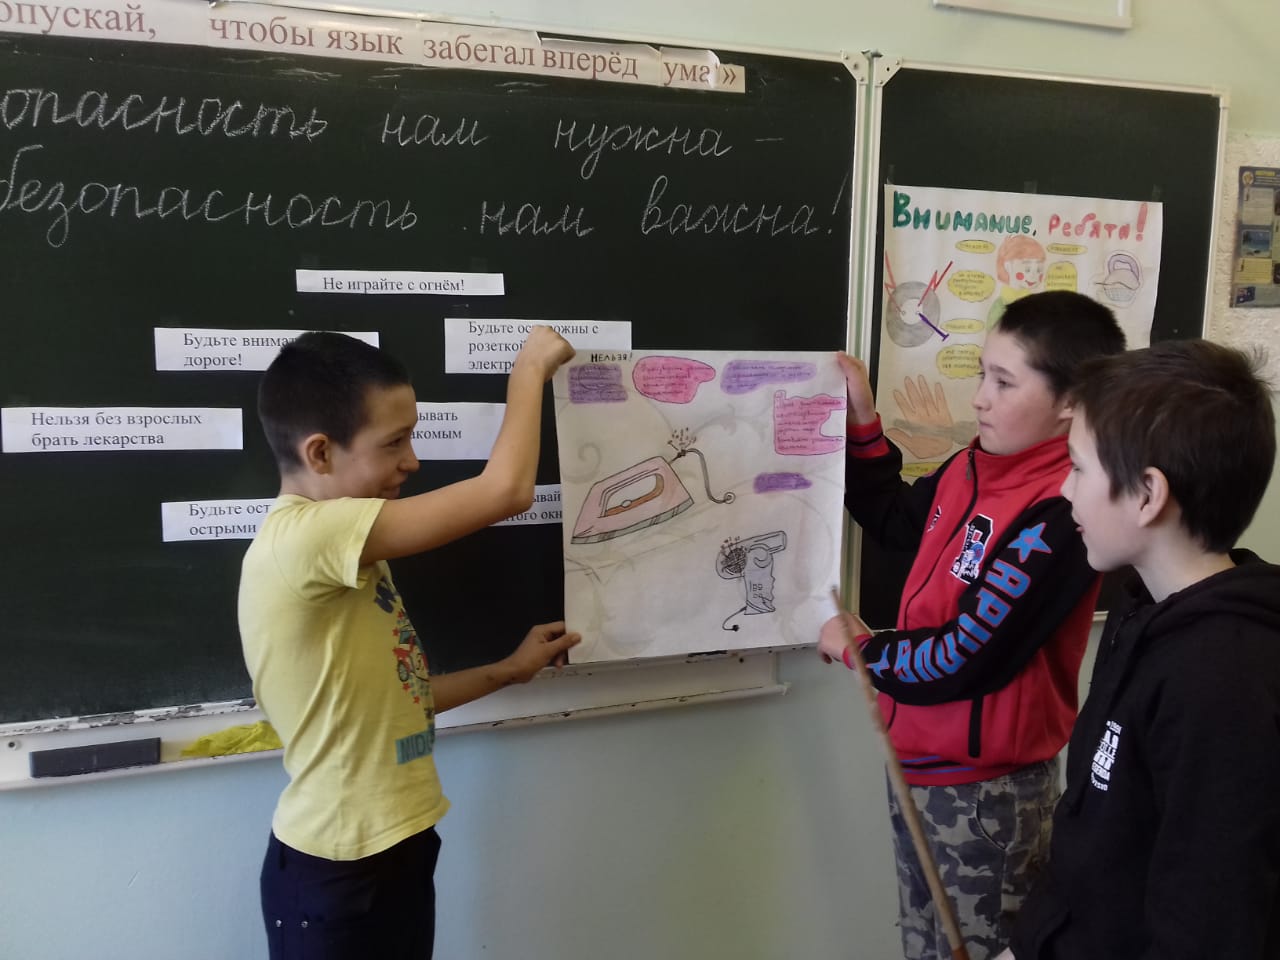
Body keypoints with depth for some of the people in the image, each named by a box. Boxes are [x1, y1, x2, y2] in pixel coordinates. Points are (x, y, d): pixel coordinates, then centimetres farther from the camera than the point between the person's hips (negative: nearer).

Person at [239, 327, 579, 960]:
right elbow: (506, 490, -29)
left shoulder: (332, 554, 5)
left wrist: (509, 671, 8)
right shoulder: (303, 536, -26)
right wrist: (530, 368, -15)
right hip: (339, 873, -8)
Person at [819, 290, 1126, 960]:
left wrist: (859, 649, -9)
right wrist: (861, 424, 5)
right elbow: (899, 522, 16)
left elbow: (966, 662, -25)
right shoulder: (976, 464, -1)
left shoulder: (1056, 517, -25)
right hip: (922, 763, 8)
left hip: (982, 789, -8)